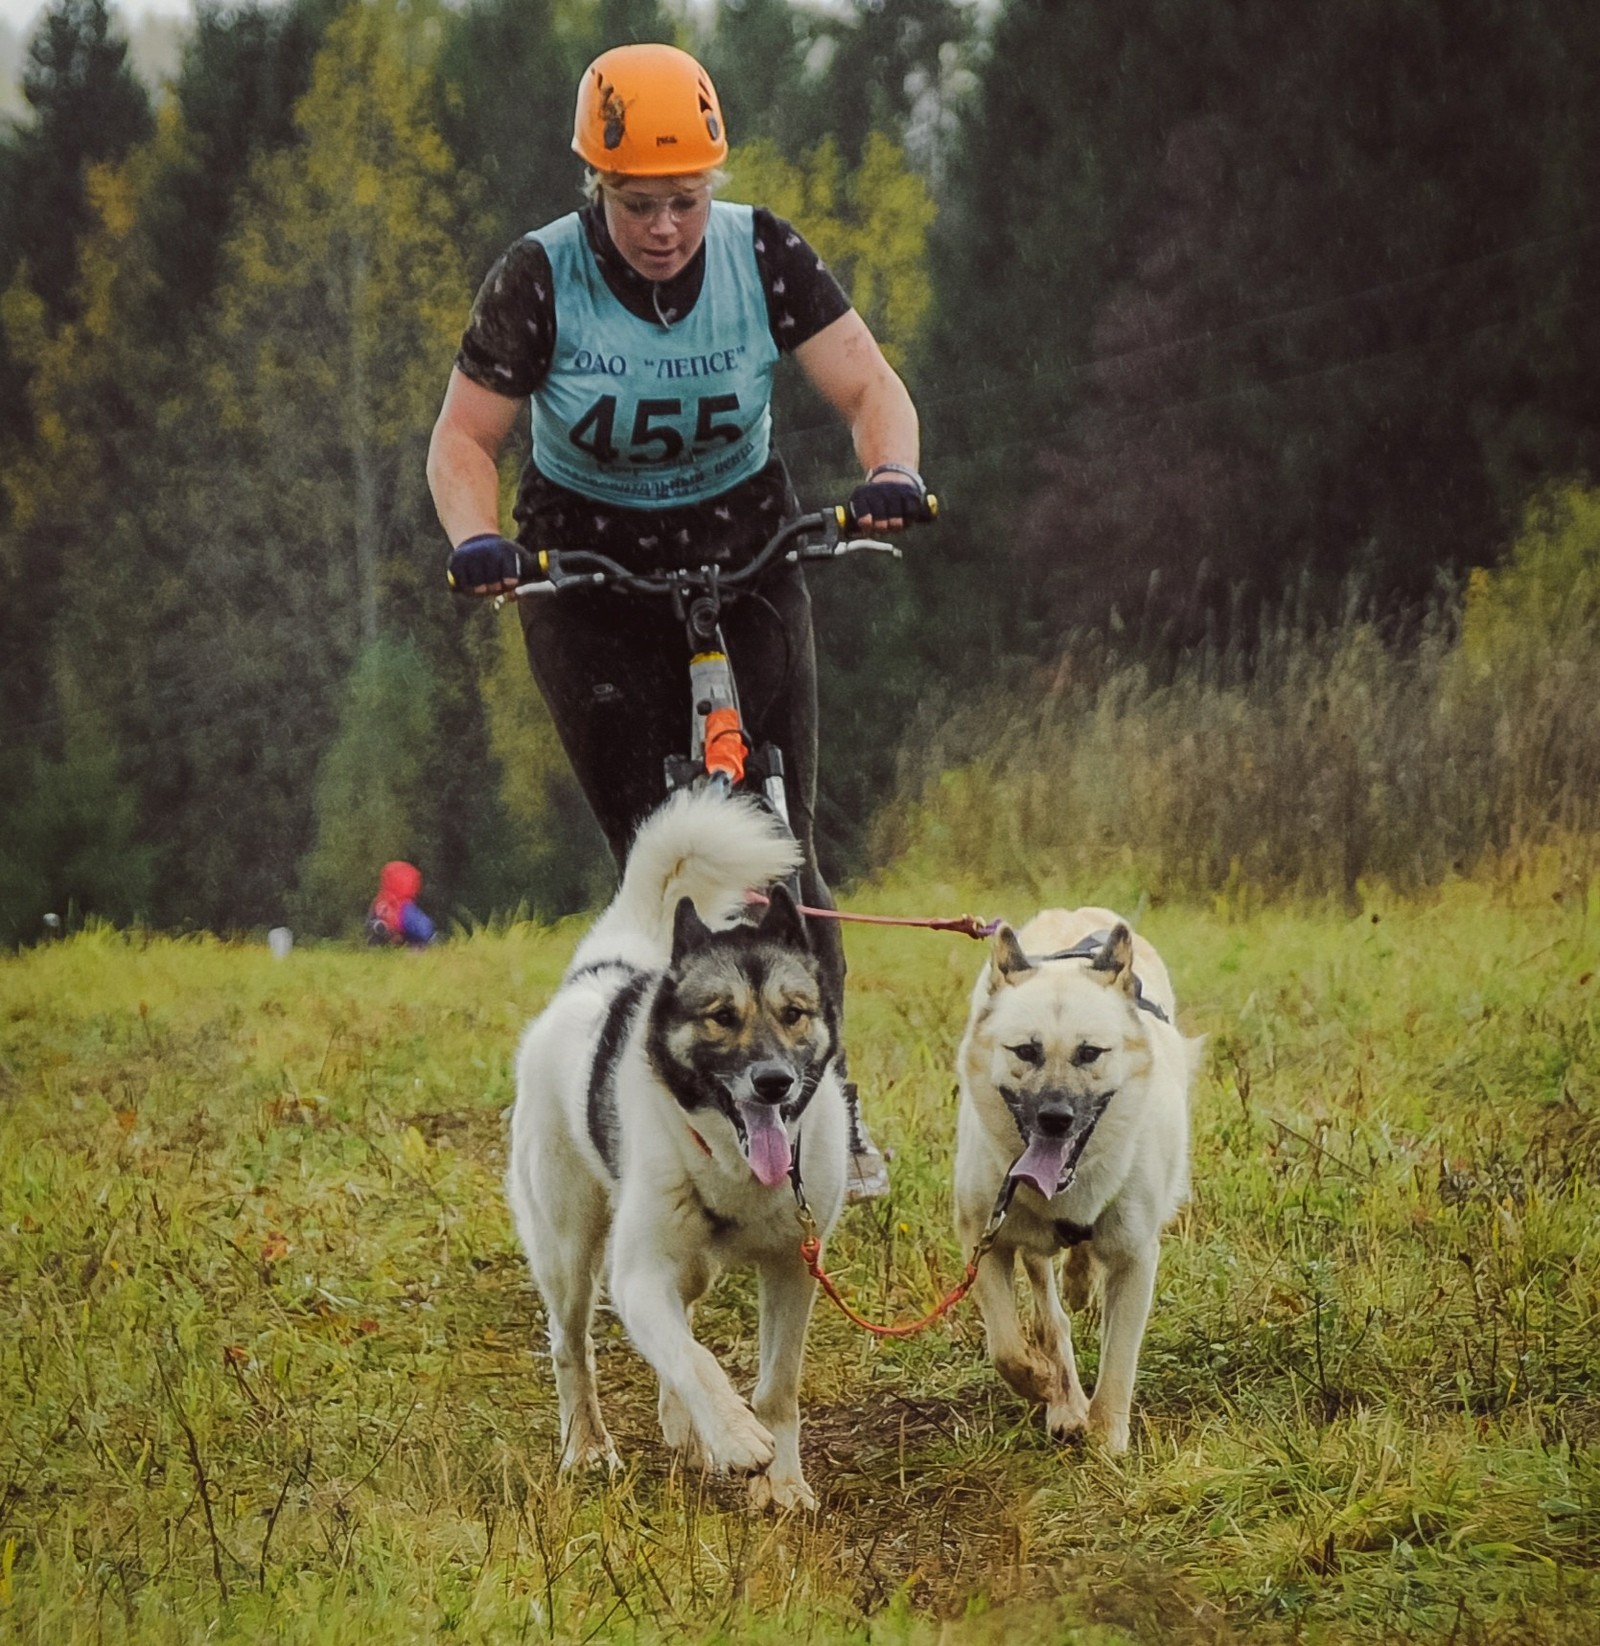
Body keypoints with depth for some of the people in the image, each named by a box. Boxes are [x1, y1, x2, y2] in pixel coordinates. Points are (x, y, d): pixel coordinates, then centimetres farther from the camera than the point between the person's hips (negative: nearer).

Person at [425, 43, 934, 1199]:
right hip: (594, 592, -1)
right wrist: (475, 538, -30)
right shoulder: (541, 280, -14)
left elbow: (870, 385, -13)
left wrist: (892, 473, -34)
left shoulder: (763, 256, -11)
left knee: (781, 841, -5)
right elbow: (466, 438, -10)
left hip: (748, 571, 1)